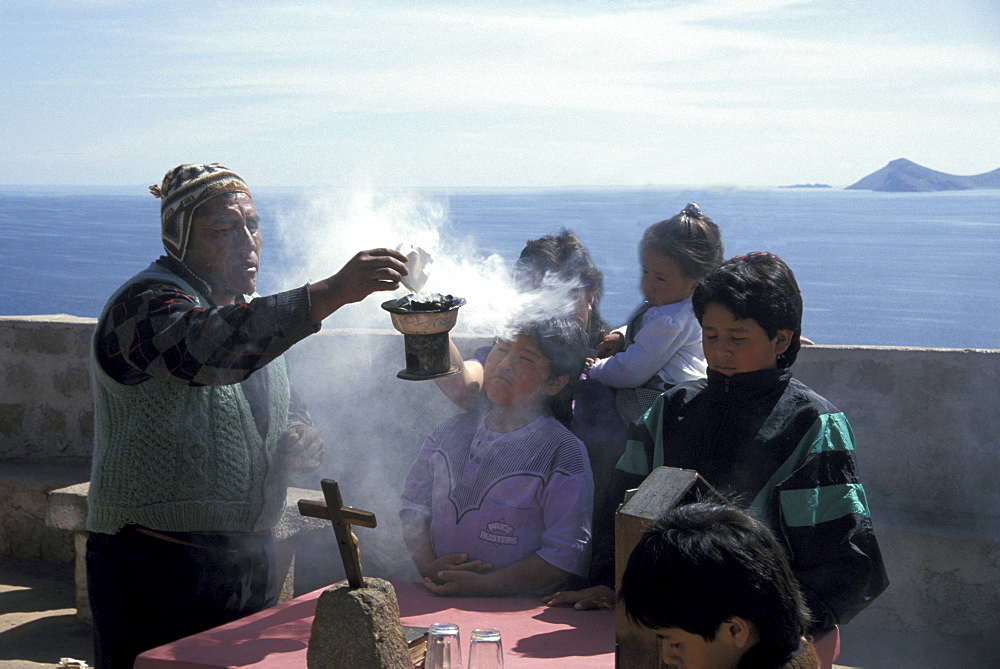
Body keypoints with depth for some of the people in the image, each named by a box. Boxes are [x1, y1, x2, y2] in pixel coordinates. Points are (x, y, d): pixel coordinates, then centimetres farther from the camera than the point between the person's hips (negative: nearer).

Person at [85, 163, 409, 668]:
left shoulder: (253, 314, 14)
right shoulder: (146, 304, -12)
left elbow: (290, 414, 24)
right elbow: (211, 348, -35)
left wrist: (301, 442, -1)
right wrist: (334, 291, -43)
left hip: (252, 563, 8)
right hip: (159, 565, -7)